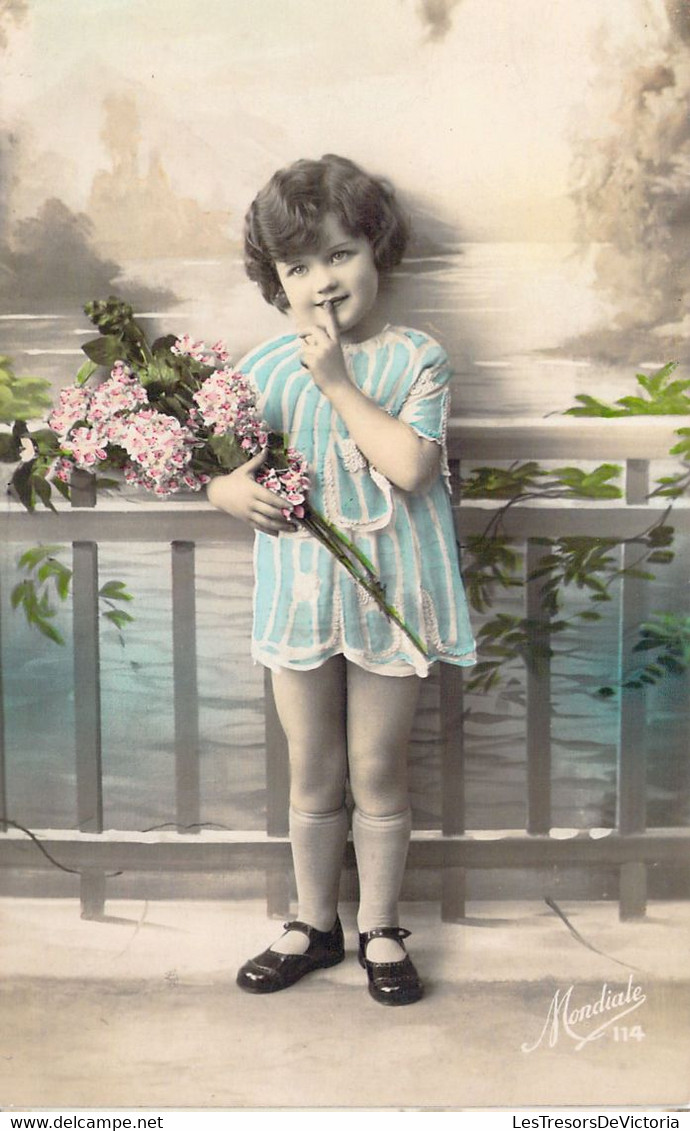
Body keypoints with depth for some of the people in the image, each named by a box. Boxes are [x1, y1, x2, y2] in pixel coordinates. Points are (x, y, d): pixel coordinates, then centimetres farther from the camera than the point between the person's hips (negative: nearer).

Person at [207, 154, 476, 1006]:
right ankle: (314, 923, 35)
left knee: (378, 774, 10)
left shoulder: (416, 359, -6)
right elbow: (222, 476, 5)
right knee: (313, 779, 15)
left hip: (389, 596, -2)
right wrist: (238, 494, -18)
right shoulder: (264, 371, 1)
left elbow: (410, 464, -22)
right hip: (300, 601, 3)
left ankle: (379, 929, 30)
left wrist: (337, 380, -19)